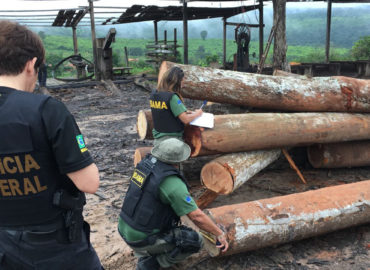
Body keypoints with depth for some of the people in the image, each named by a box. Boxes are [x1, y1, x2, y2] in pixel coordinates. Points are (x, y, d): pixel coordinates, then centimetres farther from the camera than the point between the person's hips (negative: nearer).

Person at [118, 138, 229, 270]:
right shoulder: (172, 183, -25)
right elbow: (197, 216, -22)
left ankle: (144, 256, 23)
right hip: (142, 239, -8)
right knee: (196, 240, -4)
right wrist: (220, 234, -8)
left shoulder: (146, 162, -2)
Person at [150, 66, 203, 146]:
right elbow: (186, 120, -21)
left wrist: (185, 112, 10)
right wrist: (197, 113, -2)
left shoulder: (154, 94, 3)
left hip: (157, 139, 7)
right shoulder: (172, 97, -21)